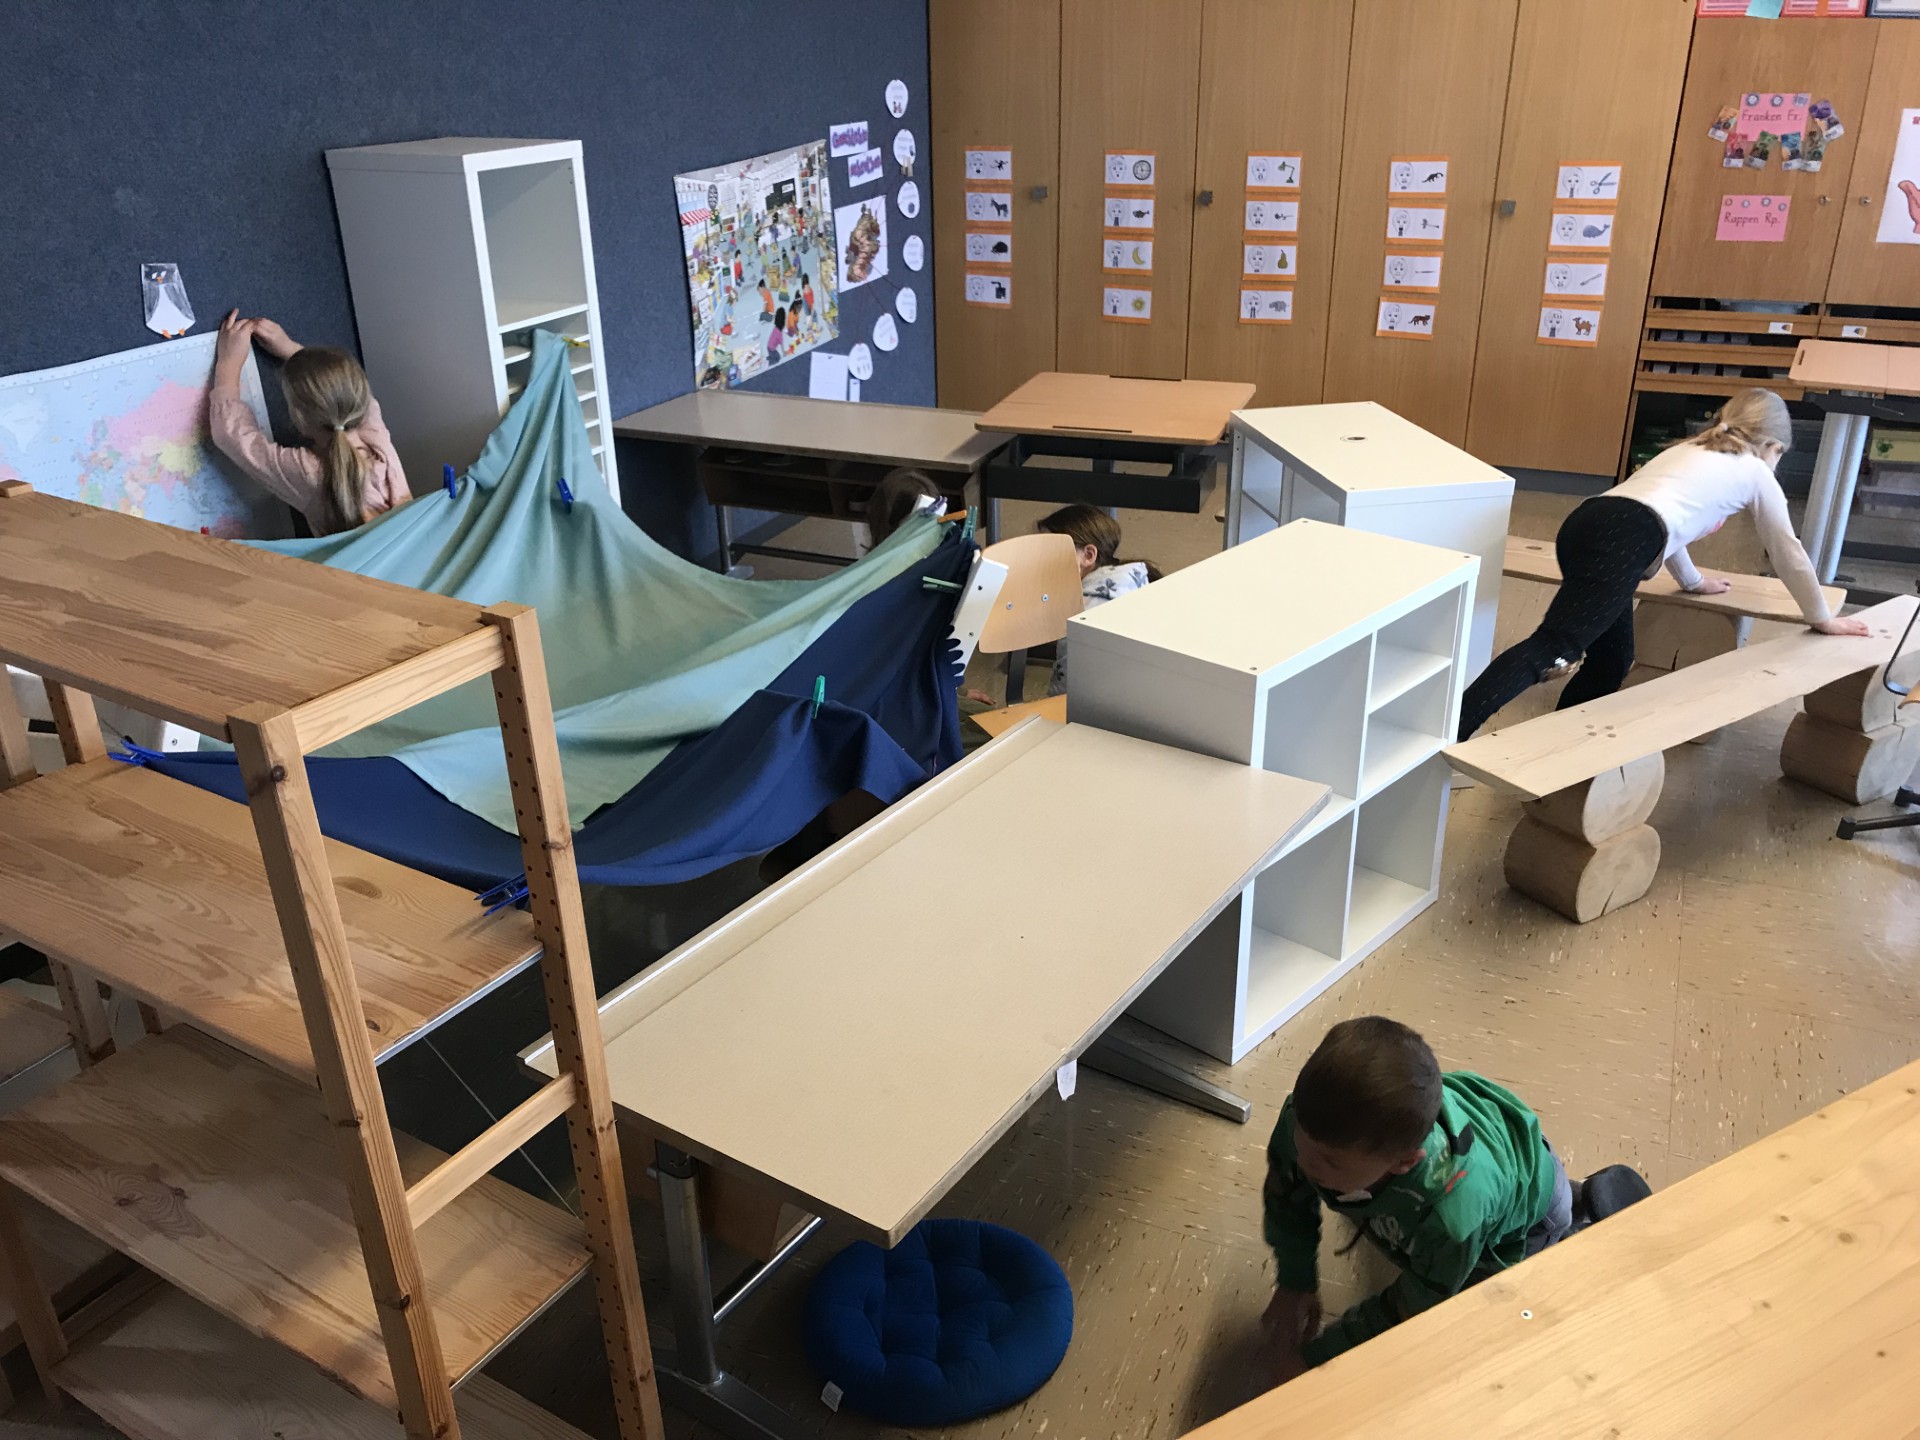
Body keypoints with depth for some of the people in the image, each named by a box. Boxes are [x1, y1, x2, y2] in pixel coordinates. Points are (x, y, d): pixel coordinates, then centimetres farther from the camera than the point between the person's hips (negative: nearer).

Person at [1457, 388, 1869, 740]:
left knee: (1611, 660, 19)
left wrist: (1694, 581, 68)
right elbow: (1788, 552, 30)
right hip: (1621, 542, -8)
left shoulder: (1685, 451, 40)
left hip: (1585, 526, 8)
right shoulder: (1756, 473, 23)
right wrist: (1821, 617, 43)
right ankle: (1449, 732, -32)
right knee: (1551, 649, -19)